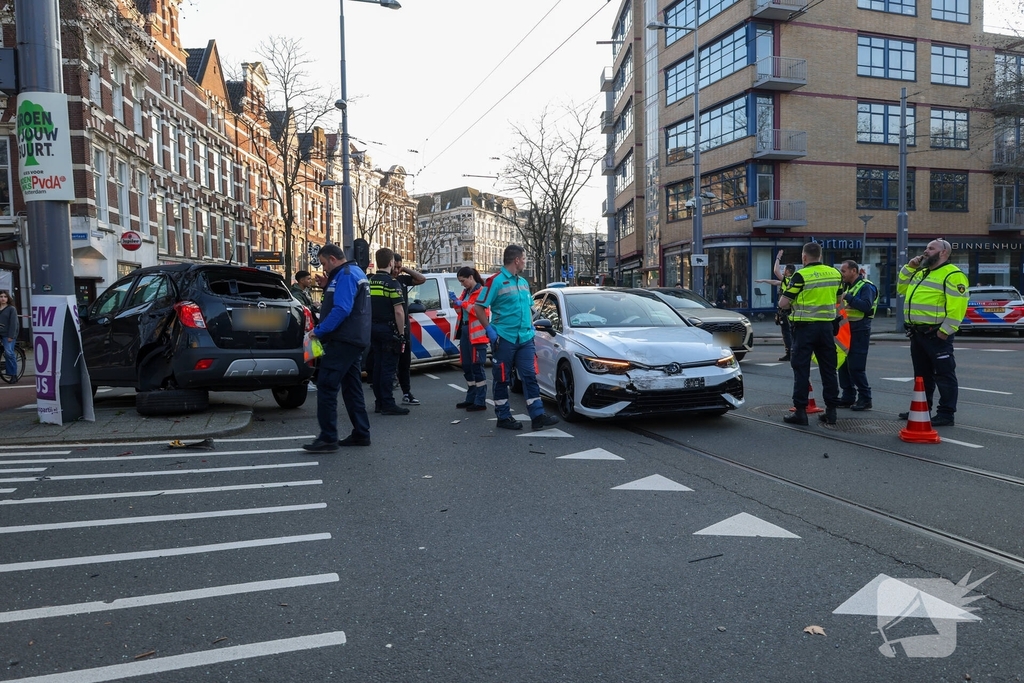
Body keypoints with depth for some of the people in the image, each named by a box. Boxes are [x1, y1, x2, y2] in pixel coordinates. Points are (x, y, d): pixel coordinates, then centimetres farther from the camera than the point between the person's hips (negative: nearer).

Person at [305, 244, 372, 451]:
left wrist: (319, 331, -19)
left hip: (343, 341, -11)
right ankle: (361, 433, 18)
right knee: (351, 387, 14)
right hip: (354, 340, 11)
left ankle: (328, 438, -9)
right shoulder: (355, 272, 18)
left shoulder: (345, 275, -14)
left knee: (326, 387, -10)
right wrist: (327, 287, 10)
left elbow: (341, 309, -24)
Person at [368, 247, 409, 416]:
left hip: (373, 329, 7)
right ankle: (388, 405, -3)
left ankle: (379, 403, 17)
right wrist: (401, 334, -12)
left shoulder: (369, 281, 9)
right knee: (388, 367, -5)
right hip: (389, 329, -7)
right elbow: (398, 311, -18)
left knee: (377, 365, 12)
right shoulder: (392, 283, -13)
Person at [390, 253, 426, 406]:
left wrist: (406, 269, 3)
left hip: (405, 327, 7)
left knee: (405, 362, 14)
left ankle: (407, 393, 22)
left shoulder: (403, 279, 9)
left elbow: (422, 279, 11)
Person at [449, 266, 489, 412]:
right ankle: (471, 398, 23)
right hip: (465, 331, 9)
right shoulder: (466, 292, 18)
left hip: (476, 334, -9)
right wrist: (455, 302, 3)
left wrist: (462, 303, -18)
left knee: (477, 367, -6)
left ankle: (480, 401, -1)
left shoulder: (481, 291, -8)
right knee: (466, 367, 13)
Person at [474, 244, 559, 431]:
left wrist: (531, 327, 13)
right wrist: (489, 330, -13)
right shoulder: (495, 281, -8)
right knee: (502, 379, 4)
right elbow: (479, 308, -9)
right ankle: (503, 417, 13)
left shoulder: (523, 282, 14)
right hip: (504, 339, -6)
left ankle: (538, 415, 2)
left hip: (525, 339, 6)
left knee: (530, 376, 2)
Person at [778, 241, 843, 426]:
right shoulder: (835, 273, 6)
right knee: (828, 369, 11)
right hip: (826, 326, 5)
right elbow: (837, 299, 19)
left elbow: (783, 303, -12)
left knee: (801, 369, 1)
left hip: (805, 326, -5)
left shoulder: (801, 275, -12)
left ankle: (800, 411, 2)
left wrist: (794, 305, 7)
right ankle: (831, 411, 14)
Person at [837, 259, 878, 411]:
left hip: (859, 330, -9)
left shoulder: (866, 286, -10)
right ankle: (848, 397, 18)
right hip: (847, 329, 9)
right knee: (843, 364, 9)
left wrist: (848, 297, -22)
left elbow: (866, 306, -24)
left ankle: (865, 399, 1)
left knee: (856, 367, -9)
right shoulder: (847, 286, 17)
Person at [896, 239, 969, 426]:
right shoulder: (920, 273, 18)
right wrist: (909, 268, 11)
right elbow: (902, 288, 25)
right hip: (917, 332, 9)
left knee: (944, 374, -2)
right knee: (921, 374, 17)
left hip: (936, 333, -9)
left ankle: (946, 414, 2)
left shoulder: (952, 275, -11)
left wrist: (945, 330, -22)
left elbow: (957, 305, -18)